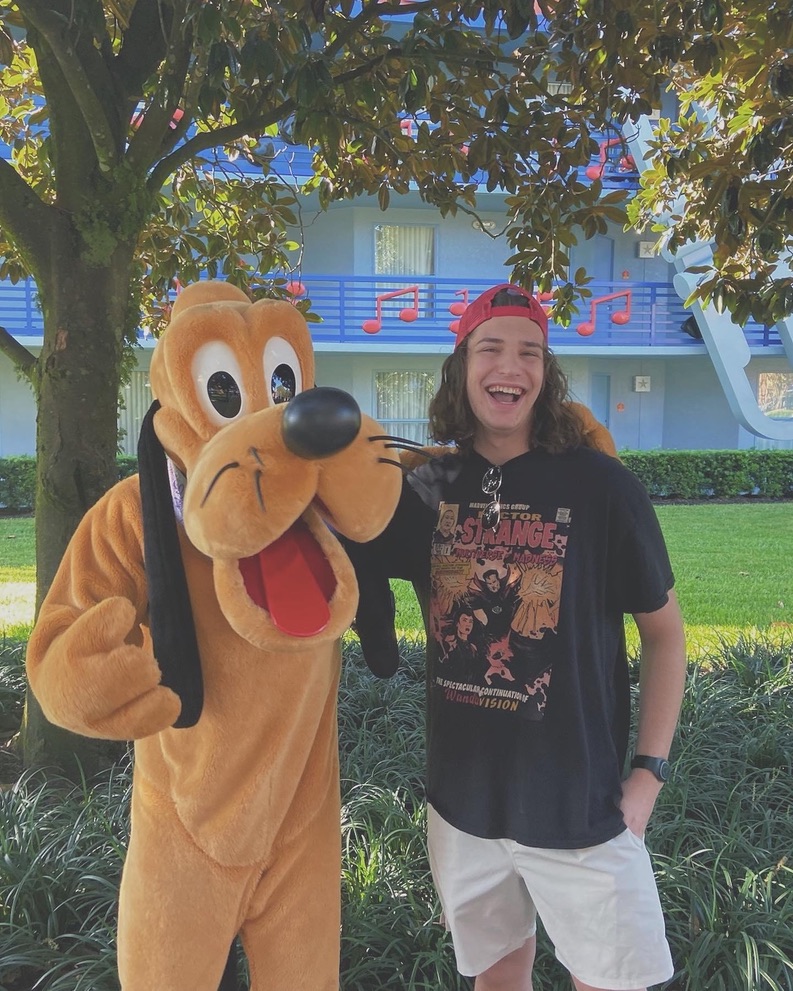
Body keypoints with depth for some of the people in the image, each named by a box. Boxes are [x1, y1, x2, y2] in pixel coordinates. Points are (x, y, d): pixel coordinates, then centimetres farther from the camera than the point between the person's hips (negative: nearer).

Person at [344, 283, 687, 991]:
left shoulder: (599, 486, -11)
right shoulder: (426, 490, -3)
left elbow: (663, 630, -2)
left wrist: (651, 768, -6)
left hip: (581, 807, -2)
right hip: (463, 801, 3)